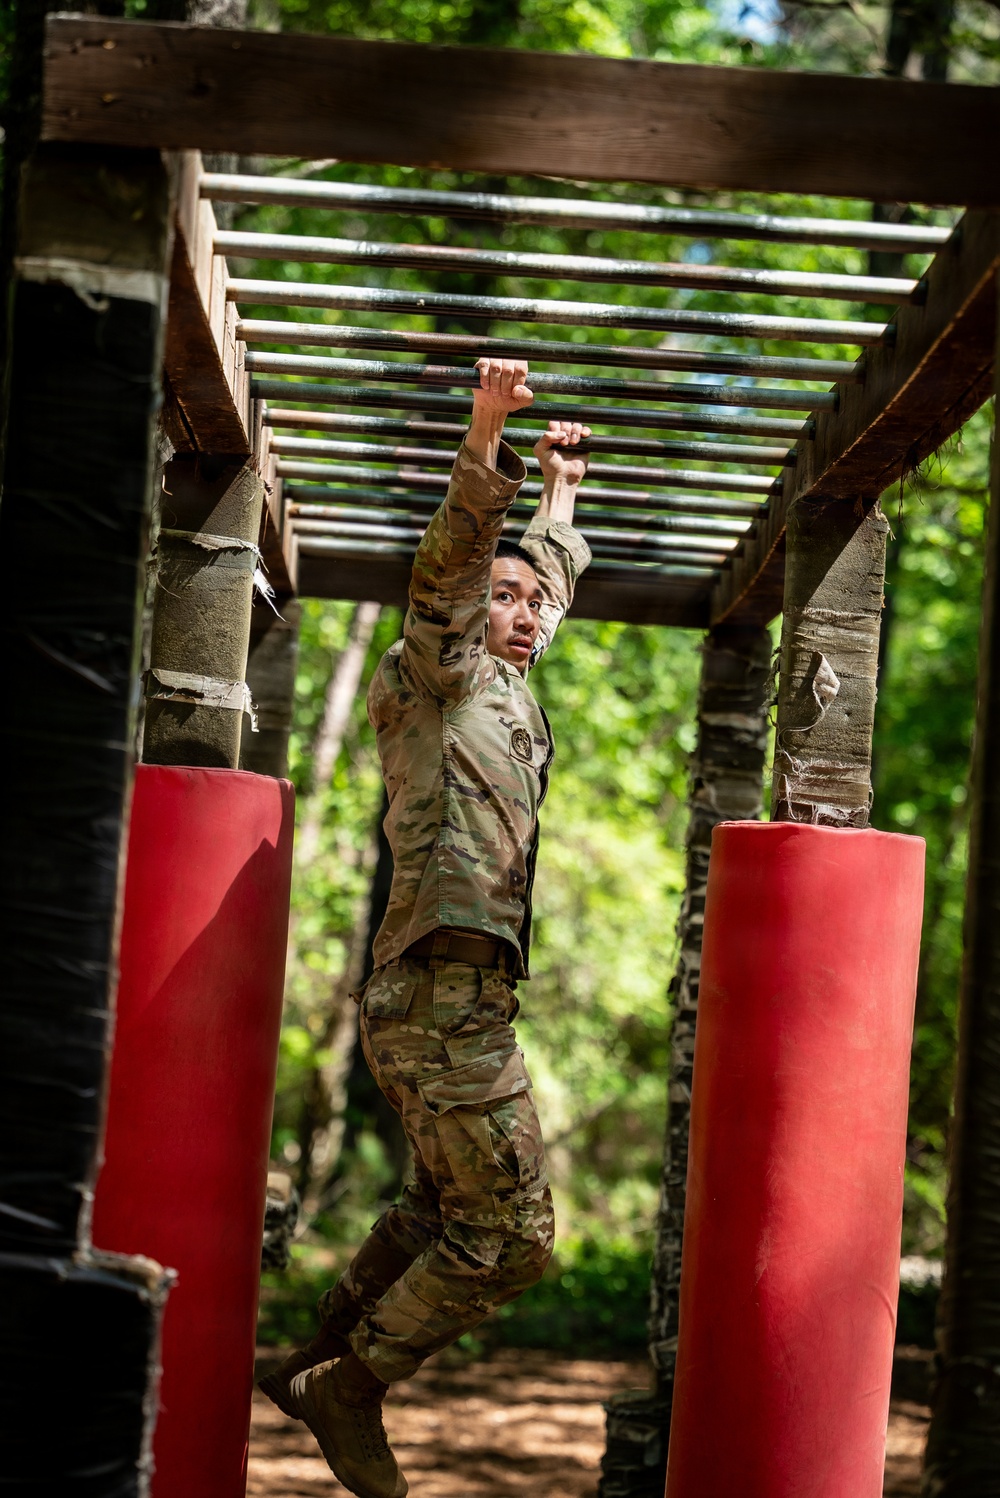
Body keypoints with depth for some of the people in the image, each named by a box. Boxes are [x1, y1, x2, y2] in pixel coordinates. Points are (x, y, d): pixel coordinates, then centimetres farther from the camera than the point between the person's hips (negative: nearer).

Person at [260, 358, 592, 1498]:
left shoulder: (504, 694, 21)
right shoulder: (440, 679, -1)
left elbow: (549, 586, 39)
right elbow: (452, 565, -19)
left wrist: (560, 493, 45)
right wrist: (485, 442, -31)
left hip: (457, 1005, 10)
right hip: (445, 989, -10)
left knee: (442, 1212, 21)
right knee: (509, 1237, -10)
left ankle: (321, 1360, 29)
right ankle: (350, 1386, -1)